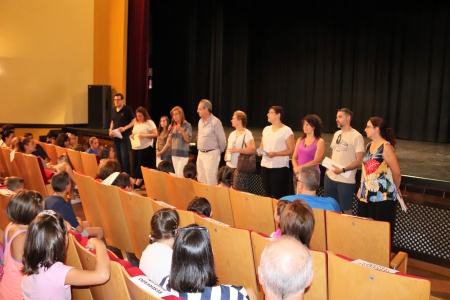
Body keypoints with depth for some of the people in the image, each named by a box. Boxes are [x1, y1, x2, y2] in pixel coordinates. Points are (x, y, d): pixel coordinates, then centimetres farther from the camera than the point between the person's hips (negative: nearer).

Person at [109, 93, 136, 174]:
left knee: (125, 157, -9)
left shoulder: (127, 109, -7)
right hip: (115, 136, 7)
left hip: (125, 136, -7)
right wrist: (110, 130, 5)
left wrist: (125, 128, -20)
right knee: (118, 157, 11)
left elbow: (134, 121, -9)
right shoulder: (113, 110, 12)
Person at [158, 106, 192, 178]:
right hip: (174, 154, 6)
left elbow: (188, 140, -12)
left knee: (180, 175, -11)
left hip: (183, 154, -5)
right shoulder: (173, 126, 11)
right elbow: (169, 142, 13)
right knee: (177, 175, 7)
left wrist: (182, 131, -24)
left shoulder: (187, 125, -5)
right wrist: (161, 151, 7)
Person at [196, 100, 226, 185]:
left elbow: (222, 140, -10)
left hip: (211, 154, -8)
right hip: (200, 154, 8)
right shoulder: (200, 121, 10)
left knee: (211, 181, -6)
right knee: (201, 180, 11)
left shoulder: (215, 122, -15)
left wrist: (219, 152, 1)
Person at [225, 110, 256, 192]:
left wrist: (237, 150, -20)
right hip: (230, 167, 8)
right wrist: (226, 155, 7)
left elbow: (252, 149, -18)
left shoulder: (247, 133, -7)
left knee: (239, 191, -10)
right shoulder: (232, 134, 17)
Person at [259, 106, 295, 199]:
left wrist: (275, 154, -21)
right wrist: (260, 151, -2)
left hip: (280, 167, -6)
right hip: (265, 166, 6)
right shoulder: (266, 129, 12)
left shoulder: (286, 130, -7)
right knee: (267, 194, 11)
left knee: (277, 195, -5)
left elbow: (291, 150, -10)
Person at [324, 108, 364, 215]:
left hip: (346, 180, -6)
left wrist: (343, 170, -23)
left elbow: (359, 161, -13)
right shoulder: (336, 134, 12)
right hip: (330, 177, 7)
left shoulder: (357, 136, -10)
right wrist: (328, 167, 6)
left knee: (346, 209, 2)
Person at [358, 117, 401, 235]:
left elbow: (397, 172, -13)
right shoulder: (369, 145, 11)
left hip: (382, 197, -7)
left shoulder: (386, 147, -14)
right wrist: (362, 188, 13)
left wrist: (395, 189, 2)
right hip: (366, 196, 8)